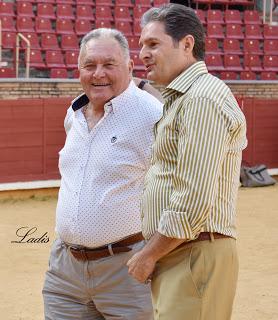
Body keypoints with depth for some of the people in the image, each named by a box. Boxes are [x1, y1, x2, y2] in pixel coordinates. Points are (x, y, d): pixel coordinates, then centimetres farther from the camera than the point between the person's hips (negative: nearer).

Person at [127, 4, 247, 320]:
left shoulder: (202, 99, -15)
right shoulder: (180, 99, 19)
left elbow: (194, 203, -22)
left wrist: (148, 256, -12)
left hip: (195, 256, -10)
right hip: (175, 257, 10)